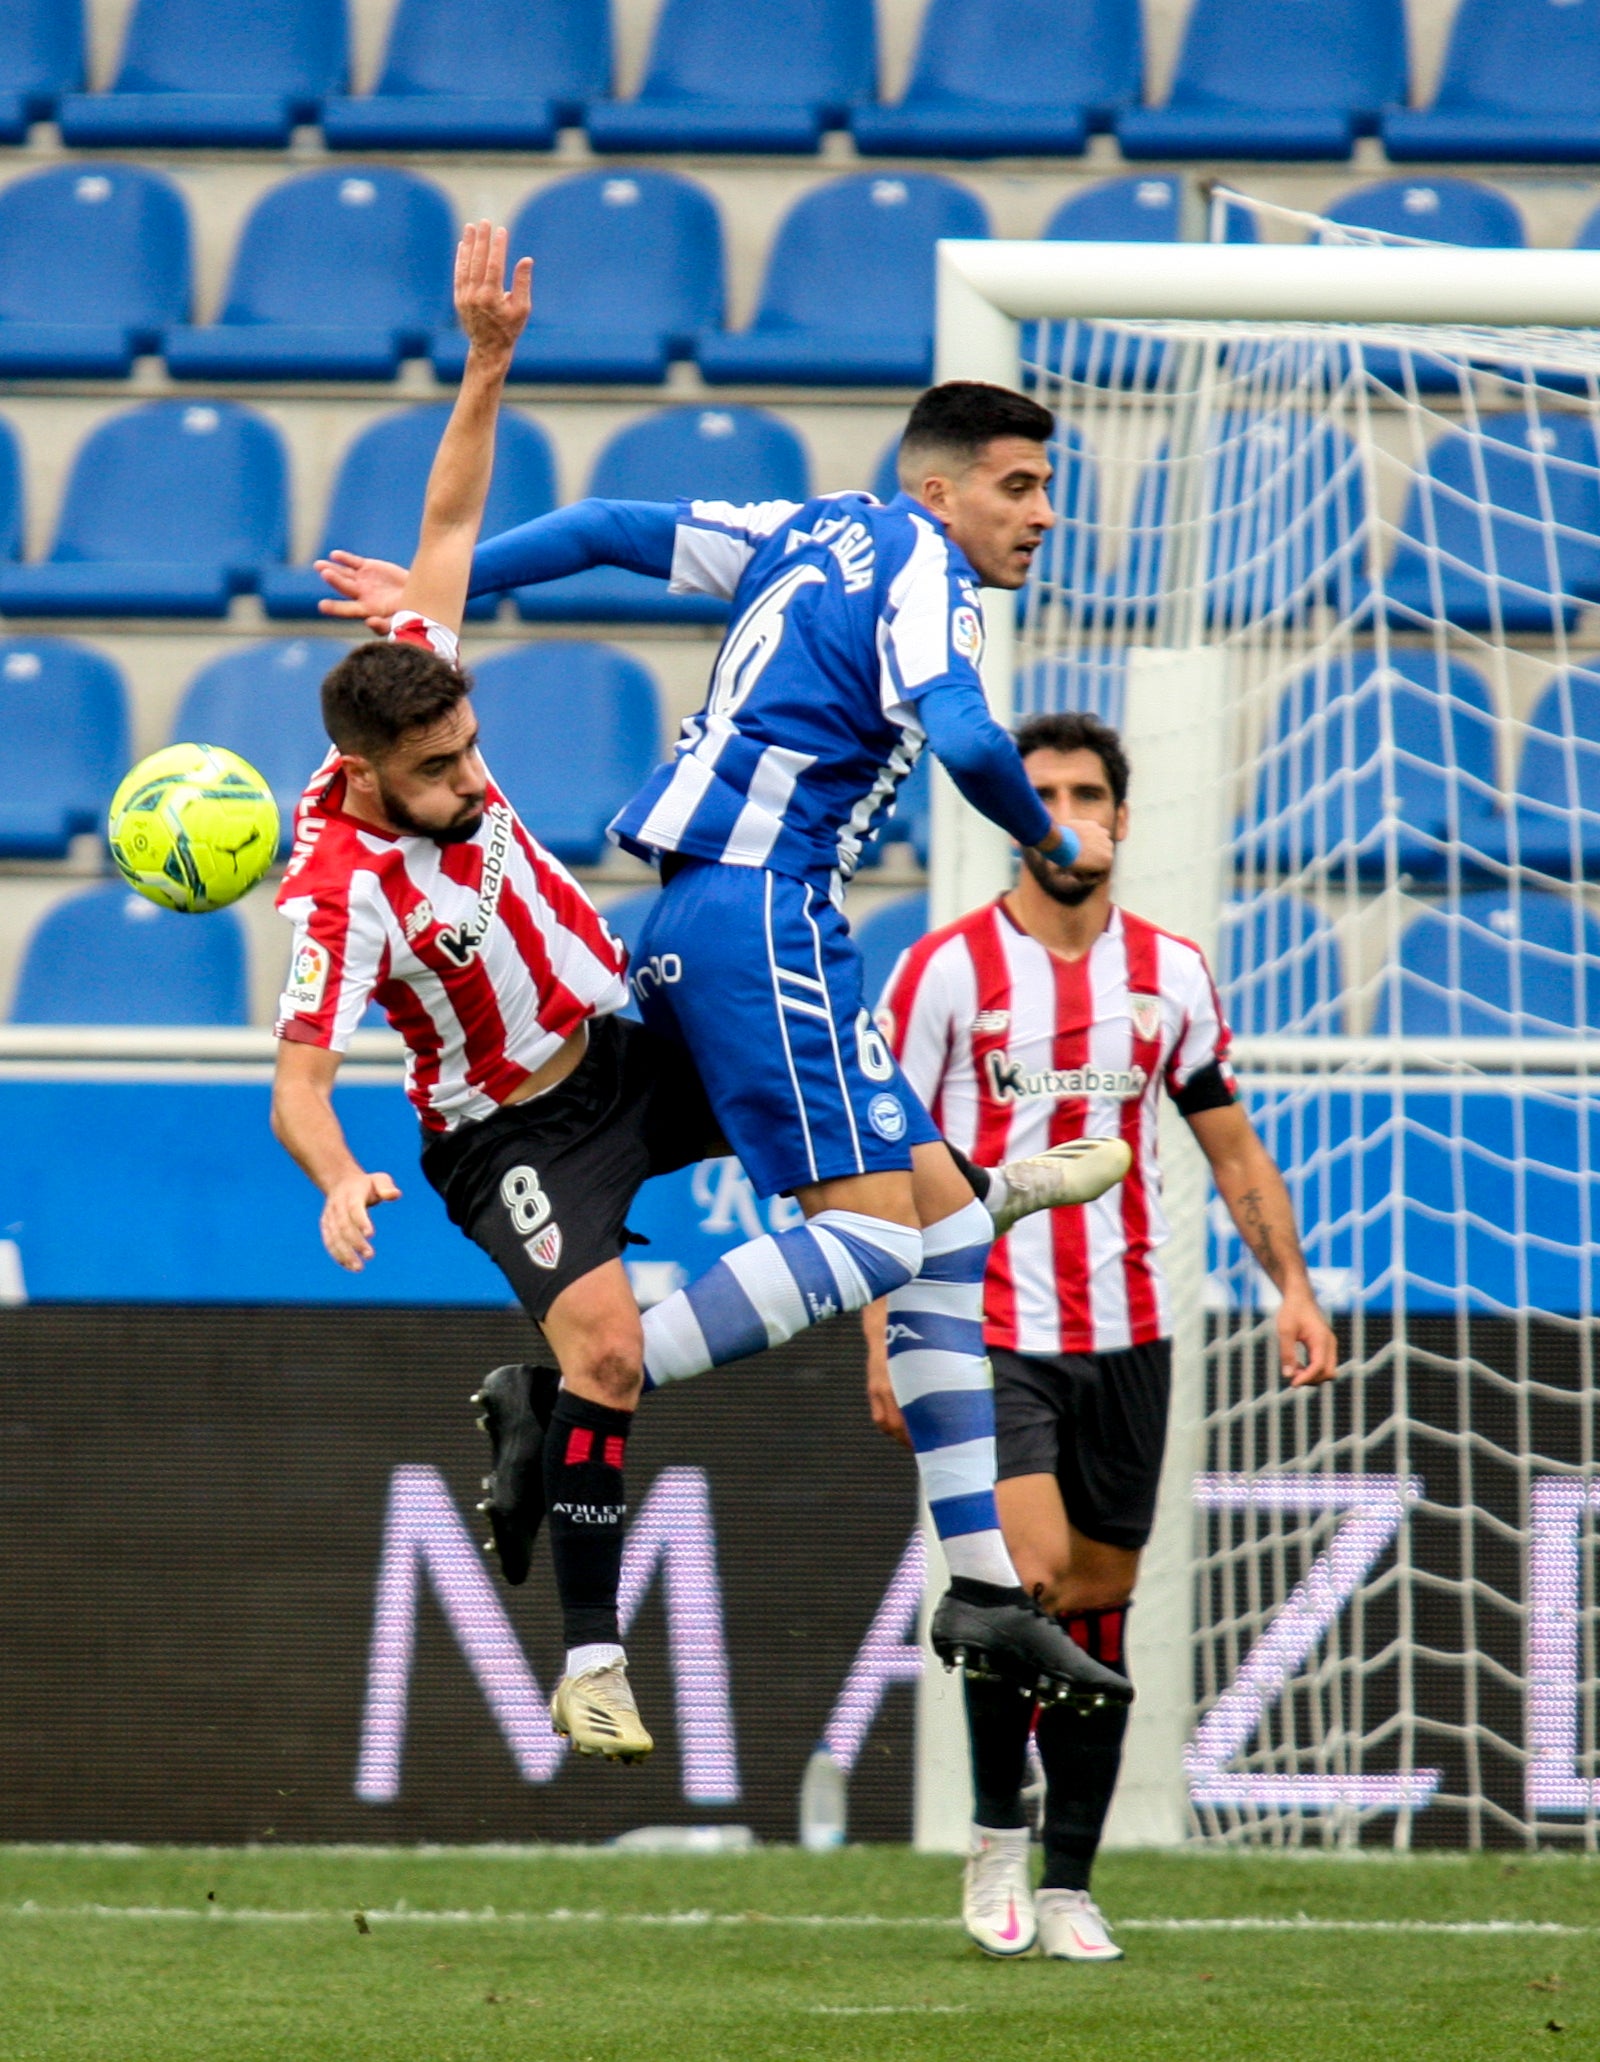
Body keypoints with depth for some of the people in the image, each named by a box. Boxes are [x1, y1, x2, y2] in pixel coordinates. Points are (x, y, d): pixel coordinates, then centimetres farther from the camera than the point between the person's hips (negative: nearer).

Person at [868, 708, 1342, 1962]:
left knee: (1098, 1600, 5)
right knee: (1031, 1574, -20)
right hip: (987, 1334, -4)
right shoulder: (948, 968, -4)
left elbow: (1233, 1148, 15)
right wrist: (885, 1333, -8)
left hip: (1126, 1334, 4)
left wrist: (1291, 1284, 2)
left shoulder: (1170, 974, 7)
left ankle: (1068, 1887, 12)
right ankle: (998, 1832, 0)